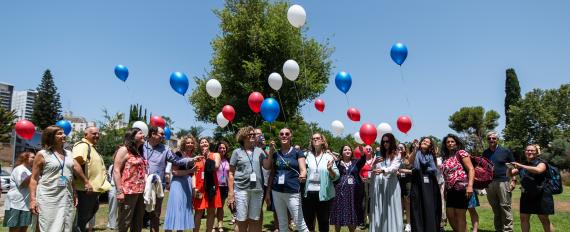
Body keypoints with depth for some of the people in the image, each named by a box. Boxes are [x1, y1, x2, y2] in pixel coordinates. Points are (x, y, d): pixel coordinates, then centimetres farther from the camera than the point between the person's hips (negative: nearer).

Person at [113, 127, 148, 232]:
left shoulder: (139, 152, 19)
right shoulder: (124, 150, -3)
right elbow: (116, 171, -10)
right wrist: (120, 191, -17)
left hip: (141, 192, 8)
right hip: (128, 192, -7)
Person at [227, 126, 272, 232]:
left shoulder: (259, 151, 10)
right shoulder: (237, 152, 3)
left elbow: (267, 166, 1)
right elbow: (231, 173, 2)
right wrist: (231, 192, -5)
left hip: (257, 189, 3)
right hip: (241, 189, -3)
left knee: (254, 221, 10)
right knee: (241, 221, 2)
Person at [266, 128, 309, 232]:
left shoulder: (297, 152, -1)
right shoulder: (275, 154, 9)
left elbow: (303, 169, -9)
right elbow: (272, 173, 13)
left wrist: (303, 175, -32)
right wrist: (268, 191, 10)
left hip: (292, 192, -4)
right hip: (277, 192, 4)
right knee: (282, 224, 13)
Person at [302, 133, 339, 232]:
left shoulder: (328, 156, 3)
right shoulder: (307, 155, 7)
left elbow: (336, 177, -2)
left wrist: (330, 169, -21)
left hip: (323, 194, -1)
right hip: (308, 193, 1)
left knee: (323, 222, 11)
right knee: (307, 221, 12)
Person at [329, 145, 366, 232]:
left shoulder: (356, 162, 7)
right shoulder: (337, 163, 5)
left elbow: (363, 160, -14)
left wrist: (362, 152, -36)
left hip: (353, 192, 1)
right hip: (340, 191, -1)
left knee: (352, 215, 7)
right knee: (339, 214, 3)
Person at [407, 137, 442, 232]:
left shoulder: (431, 156, 15)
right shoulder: (415, 154, 6)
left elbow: (435, 172, 18)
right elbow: (410, 161, -17)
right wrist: (415, 148, -27)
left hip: (429, 185, 3)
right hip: (417, 184, -3)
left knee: (430, 208, 3)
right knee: (418, 209, -2)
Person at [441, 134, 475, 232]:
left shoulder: (461, 153, -4)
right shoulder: (446, 157, 16)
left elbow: (471, 169, -12)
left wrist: (470, 185, -23)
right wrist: (445, 190, 16)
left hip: (461, 188, -7)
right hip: (450, 190, 7)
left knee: (460, 216, -2)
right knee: (449, 215, 8)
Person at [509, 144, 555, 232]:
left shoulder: (541, 163, -2)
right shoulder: (522, 166, 13)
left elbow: (538, 170, -25)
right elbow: (510, 174, 11)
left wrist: (522, 166, -28)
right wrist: (510, 168, -11)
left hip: (540, 195, -5)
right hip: (526, 196, 5)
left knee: (544, 219, 1)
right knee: (524, 218, 3)